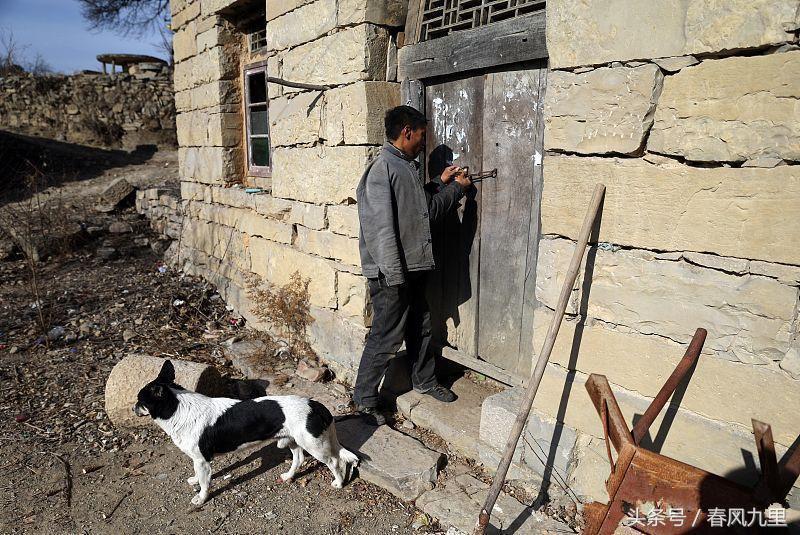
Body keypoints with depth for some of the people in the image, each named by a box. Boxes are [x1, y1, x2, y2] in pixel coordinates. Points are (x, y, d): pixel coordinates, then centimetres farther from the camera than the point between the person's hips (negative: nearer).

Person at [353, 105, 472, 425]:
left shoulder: (407, 168, 15)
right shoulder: (382, 169, -16)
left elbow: (425, 211, 24)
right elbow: (381, 227, -23)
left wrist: (444, 184, 18)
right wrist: (394, 276, -24)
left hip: (414, 267, 10)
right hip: (391, 273, -10)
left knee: (421, 327, 21)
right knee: (386, 338, 0)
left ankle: (424, 380, 42)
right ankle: (363, 399, 17)